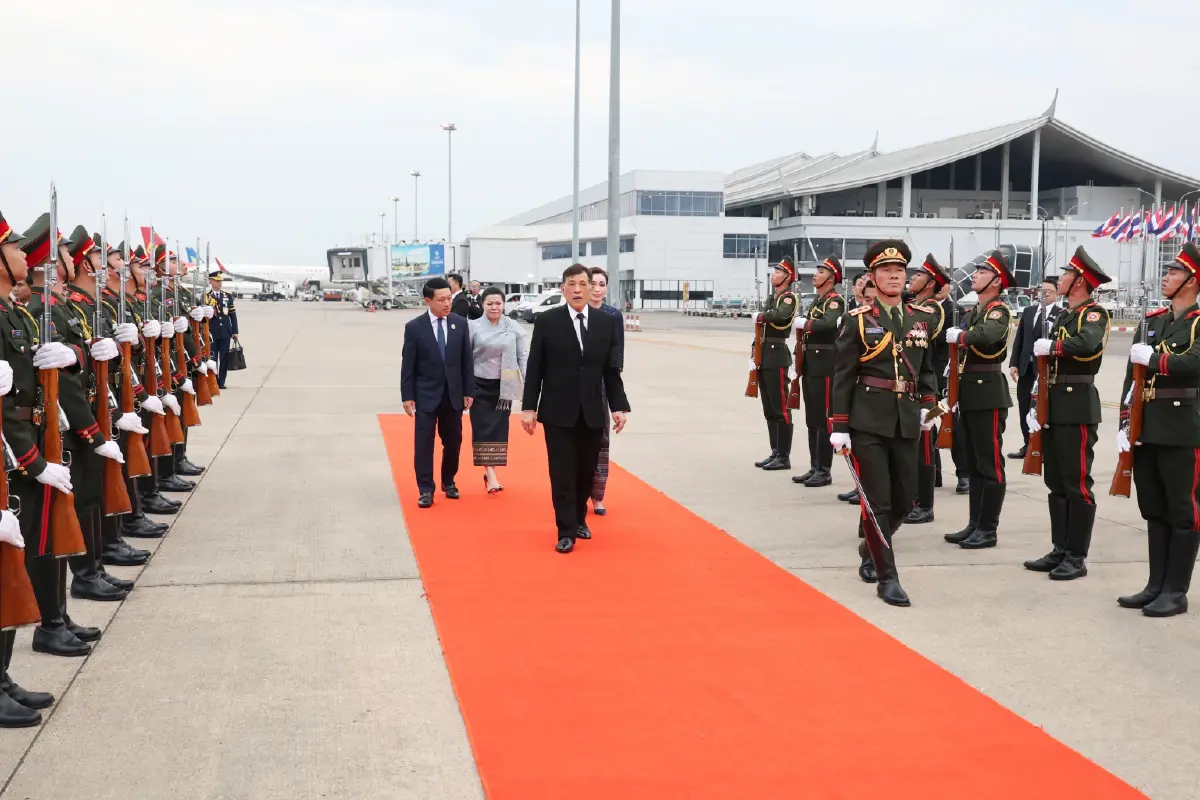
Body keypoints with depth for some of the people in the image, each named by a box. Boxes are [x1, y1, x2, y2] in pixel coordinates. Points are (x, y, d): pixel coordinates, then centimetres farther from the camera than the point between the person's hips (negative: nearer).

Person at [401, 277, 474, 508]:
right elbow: (407, 365, -5)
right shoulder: (414, 327, -7)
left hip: (453, 394, 3)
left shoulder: (460, 323, 0)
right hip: (426, 395, -2)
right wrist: (407, 396, -7)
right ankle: (426, 490, 8)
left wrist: (469, 391, 2)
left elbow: (467, 360, 4)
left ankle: (448, 482, 28)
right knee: (424, 443, 0)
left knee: (453, 441, 10)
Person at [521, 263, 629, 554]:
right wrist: (528, 407, -6)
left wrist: (619, 406, 0)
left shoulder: (607, 322, 3)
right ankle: (566, 531, 7)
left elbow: (612, 369, 5)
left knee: (587, 470, 11)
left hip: (593, 412, 3)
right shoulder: (546, 321, -3)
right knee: (562, 473, -1)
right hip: (558, 411, -2)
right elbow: (535, 368, -2)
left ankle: (579, 519, 31)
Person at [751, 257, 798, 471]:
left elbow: (781, 315, -30)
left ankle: (784, 457, -1)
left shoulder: (789, 297, -8)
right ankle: (775, 453, 19)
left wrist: (760, 316, -13)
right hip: (764, 356, 9)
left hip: (777, 356, -9)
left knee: (780, 409, -5)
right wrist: (754, 354, 8)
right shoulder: (772, 298, 18)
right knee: (769, 410, 12)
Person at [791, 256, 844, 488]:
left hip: (824, 365, -9)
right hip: (810, 364, 9)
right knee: (811, 419, 12)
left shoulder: (835, 301, -10)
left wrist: (803, 323, -17)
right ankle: (814, 467, 18)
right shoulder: (817, 301, 18)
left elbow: (828, 323, -31)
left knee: (823, 418, -5)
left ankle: (825, 471, 0)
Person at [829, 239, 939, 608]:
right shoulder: (858, 320, -5)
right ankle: (887, 578, 3)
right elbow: (843, 377, -5)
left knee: (903, 499, 11)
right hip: (867, 420, -4)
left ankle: (870, 550, 35)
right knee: (877, 500, -3)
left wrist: (928, 405, 9)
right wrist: (839, 426, -8)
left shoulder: (923, 317, 8)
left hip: (907, 421, 5)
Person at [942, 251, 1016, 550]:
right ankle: (974, 525, 20)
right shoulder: (972, 312, 15)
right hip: (968, 393, 9)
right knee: (973, 464, 13)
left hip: (989, 394, -9)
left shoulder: (1000, 310, -11)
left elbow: (985, 336, -34)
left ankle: (988, 530, 4)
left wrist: (957, 336, -17)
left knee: (990, 464, -2)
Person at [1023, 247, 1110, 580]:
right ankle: (1060, 550, 19)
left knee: (1077, 484, -3)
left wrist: (1051, 345, -16)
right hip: (1054, 406, 9)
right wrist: (1038, 405, 10)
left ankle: (1077, 557, 3)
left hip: (1078, 407, -9)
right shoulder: (1062, 315, 17)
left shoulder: (1094, 313, -9)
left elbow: (1087, 344, -32)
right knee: (1055, 483, 11)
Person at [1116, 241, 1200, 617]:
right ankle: (1156, 585, 20)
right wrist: (1125, 423, 1)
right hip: (1147, 429, 7)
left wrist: (1153, 358, -17)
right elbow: (1132, 374, 8)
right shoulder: (1151, 321, 14)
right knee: (1154, 510, 12)